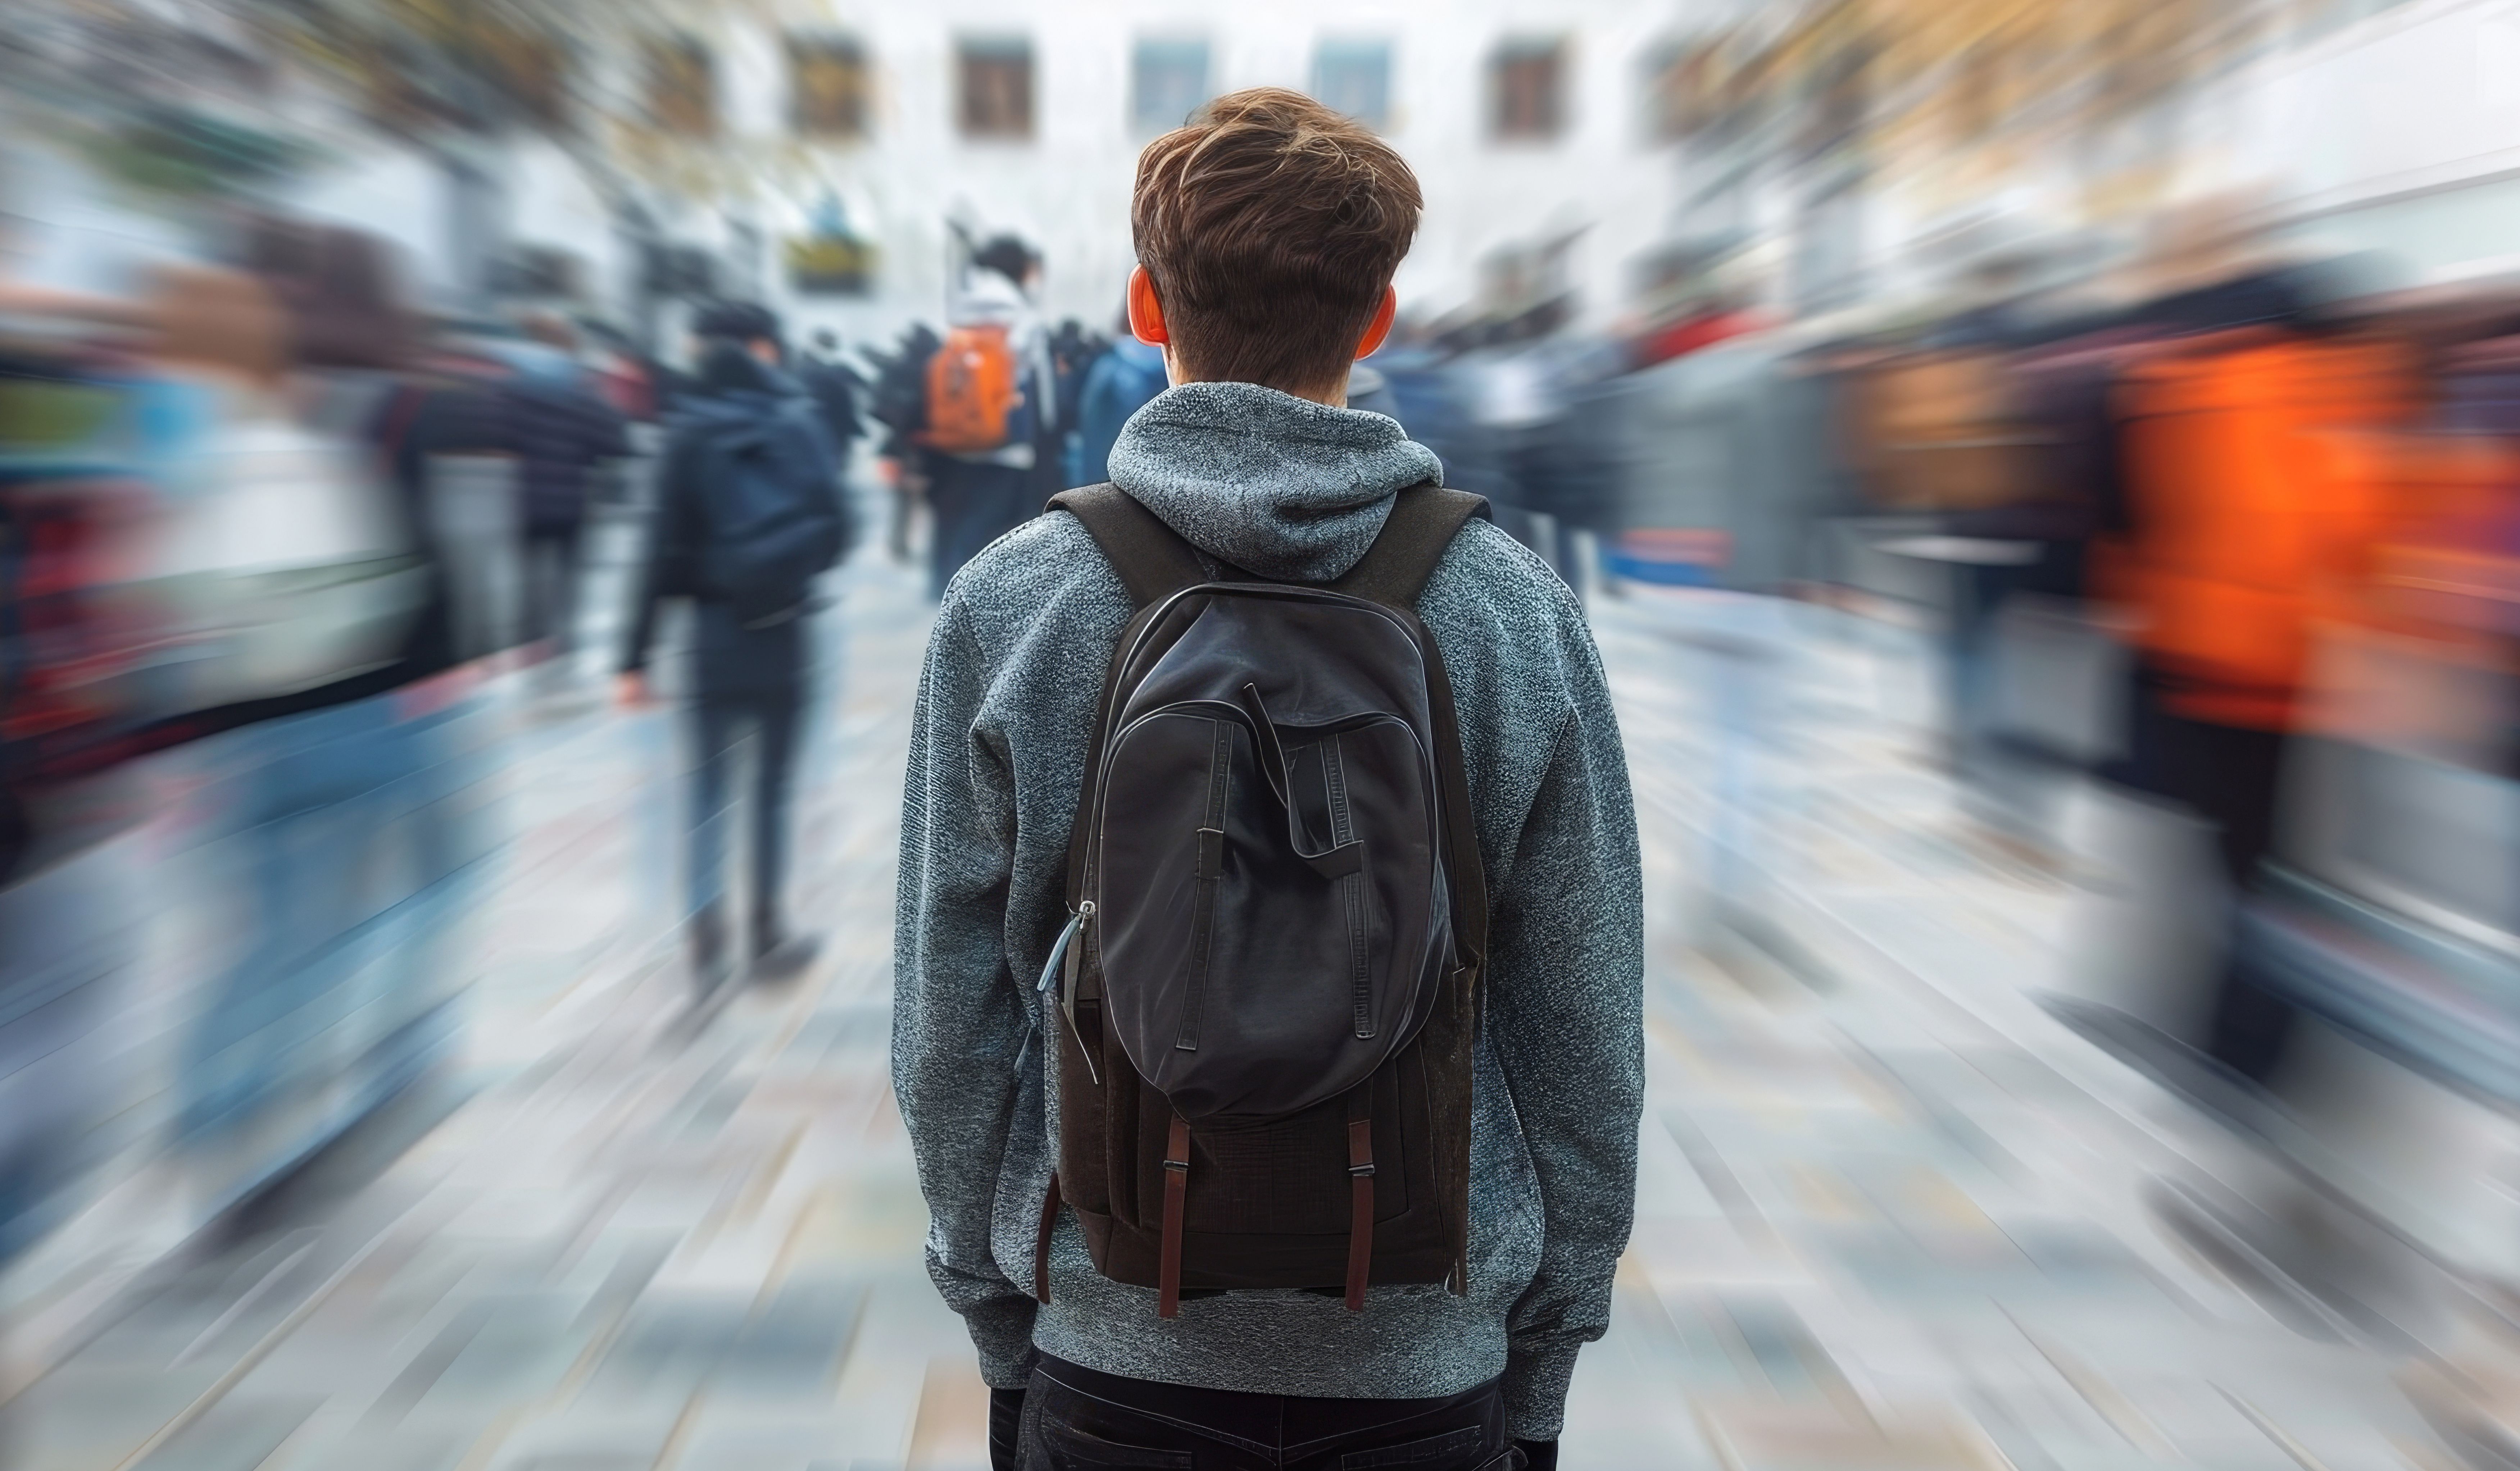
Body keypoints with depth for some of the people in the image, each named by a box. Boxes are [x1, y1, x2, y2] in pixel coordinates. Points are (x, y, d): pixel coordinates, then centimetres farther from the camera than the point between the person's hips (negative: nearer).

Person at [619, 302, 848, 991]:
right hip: (784, 630, 0)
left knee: (708, 785, 8)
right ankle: (766, 934, 17)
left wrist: (636, 656, -4)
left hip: (713, 627, 0)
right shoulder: (799, 417, -3)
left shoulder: (688, 429, -2)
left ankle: (709, 934, -2)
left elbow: (665, 544, -6)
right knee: (773, 783, 10)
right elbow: (834, 524, -7)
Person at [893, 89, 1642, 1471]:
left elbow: (951, 1026, -5)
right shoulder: (1521, 614, -10)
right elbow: (1584, 1042, -5)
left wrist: (999, 1324, 9)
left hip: (1113, 1351, 0)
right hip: (1429, 1359, 1)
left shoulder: (1002, 606, -10)